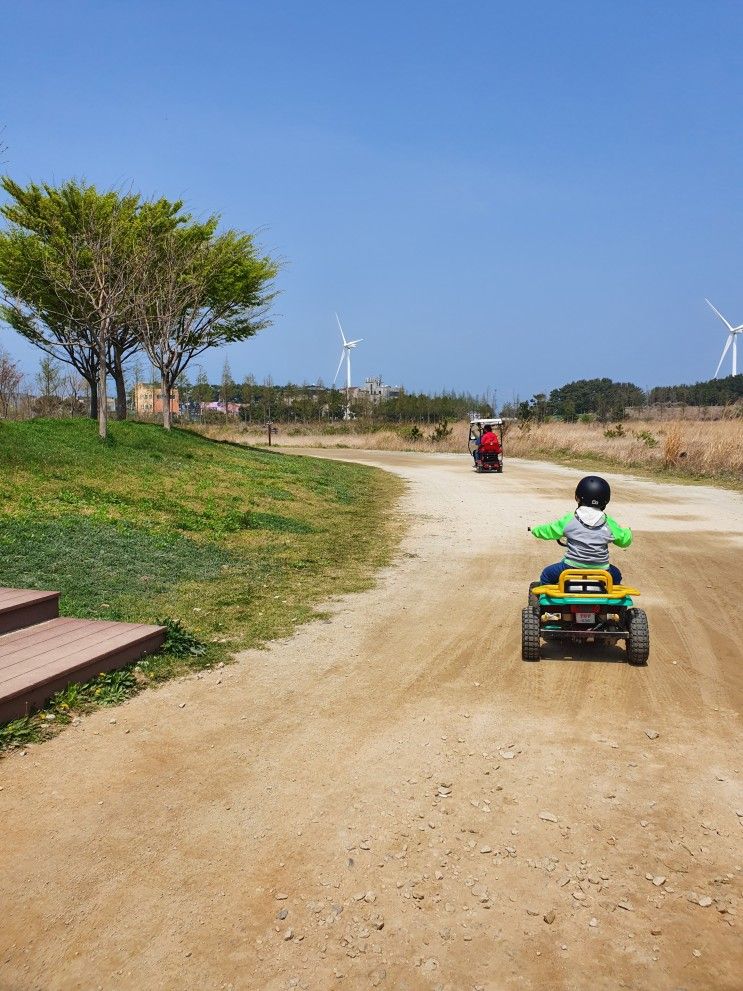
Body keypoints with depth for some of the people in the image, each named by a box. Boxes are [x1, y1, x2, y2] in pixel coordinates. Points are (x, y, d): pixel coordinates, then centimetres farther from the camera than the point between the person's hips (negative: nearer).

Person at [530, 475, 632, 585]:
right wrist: (627, 531, 33)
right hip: (601, 571, 2)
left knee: (547, 574, 22)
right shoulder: (608, 523, -2)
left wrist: (534, 529, 25)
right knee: (616, 575, 34)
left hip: (572, 567, -2)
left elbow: (548, 531, 3)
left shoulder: (569, 520, -6)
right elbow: (624, 540, 8)